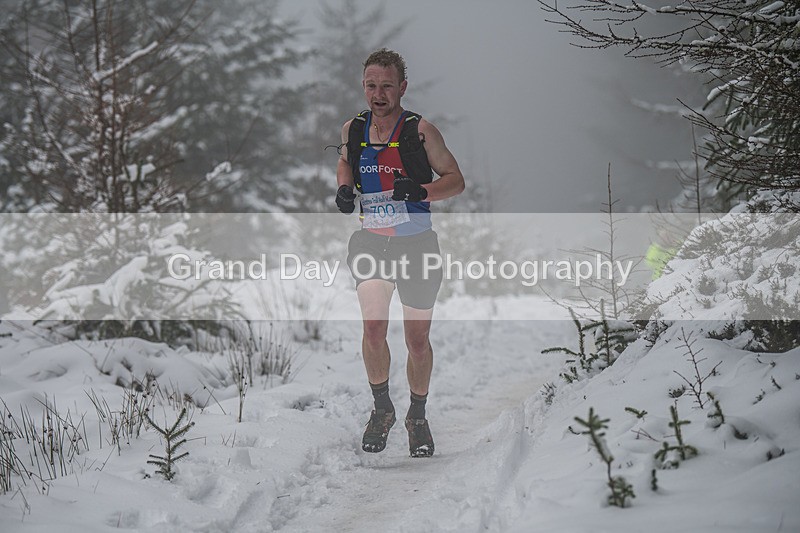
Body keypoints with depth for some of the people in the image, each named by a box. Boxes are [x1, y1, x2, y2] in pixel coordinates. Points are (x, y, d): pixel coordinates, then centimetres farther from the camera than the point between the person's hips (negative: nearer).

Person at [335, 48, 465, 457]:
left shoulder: (419, 130, -11)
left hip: (417, 245, -1)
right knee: (374, 327, -20)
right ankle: (381, 408, 2)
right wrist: (344, 187, 0)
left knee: (418, 340, 7)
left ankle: (417, 417, 30)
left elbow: (456, 180, -5)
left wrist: (420, 191, -24)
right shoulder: (352, 129, 0)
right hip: (371, 243, 1)